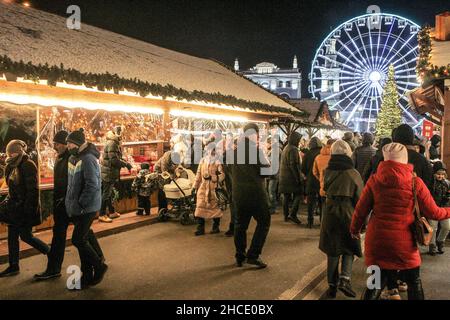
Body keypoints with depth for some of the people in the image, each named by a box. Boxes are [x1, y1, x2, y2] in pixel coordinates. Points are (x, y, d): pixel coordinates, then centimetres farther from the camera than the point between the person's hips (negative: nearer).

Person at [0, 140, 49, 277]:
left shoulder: (28, 166, -16)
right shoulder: (13, 166, 11)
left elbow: (32, 190, -20)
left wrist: (28, 209, -22)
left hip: (25, 208, -9)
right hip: (14, 207, 9)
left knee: (26, 236, -3)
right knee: (12, 237, 10)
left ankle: (51, 253, 16)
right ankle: (13, 266, 20)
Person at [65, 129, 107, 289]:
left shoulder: (88, 159, -20)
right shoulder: (73, 158, 9)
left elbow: (93, 185, -25)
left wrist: (82, 204, -21)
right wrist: (70, 203, 14)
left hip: (87, 208, -9)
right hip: (76, 208, 9)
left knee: (78, 240, -7)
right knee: (85, 238, 17)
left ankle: (99, 266, 13)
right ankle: (88, 276, 32)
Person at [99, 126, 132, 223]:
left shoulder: (115, 143, 15)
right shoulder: (111, 144, -17)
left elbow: (118, 158, 19)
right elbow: (114, 160, -24)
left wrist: (126, 163, 5)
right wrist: (126, 164, -15)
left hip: (111, 173, 10)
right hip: (108, 174, -10)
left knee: (109, 193, 17)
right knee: (106, 194, -4)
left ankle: (112, 212, 28)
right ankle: (102, 215, 2)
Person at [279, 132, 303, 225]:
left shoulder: (285, 148, 15)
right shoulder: (293, 149, -14)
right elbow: (294, 165, -20)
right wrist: (298, 178, -19)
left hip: (284, 177, 9)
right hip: (292, 176, -9)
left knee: (286, 196, 11)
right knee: (298, 195, -4)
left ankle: (286, 215, 15)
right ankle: (293, 214, -14)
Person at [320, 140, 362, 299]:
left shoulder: (327, 172, -1)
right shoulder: (353, 173, -10)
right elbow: (359, 198, -5)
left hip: (330, 213, 3)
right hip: (348, 213, -2)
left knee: (332, 250, 12)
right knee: (349, 248, 14)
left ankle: (332, 285, 16)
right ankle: (344, 279, -3)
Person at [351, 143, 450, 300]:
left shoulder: (374, 180, -4)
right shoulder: (415, 183, -7)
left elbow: (361, 210, 0)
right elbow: (433, 212, -2)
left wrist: (355, 229, 18)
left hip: (377, 240, 1)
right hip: (404, 243, -1)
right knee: (414, 283, 20)